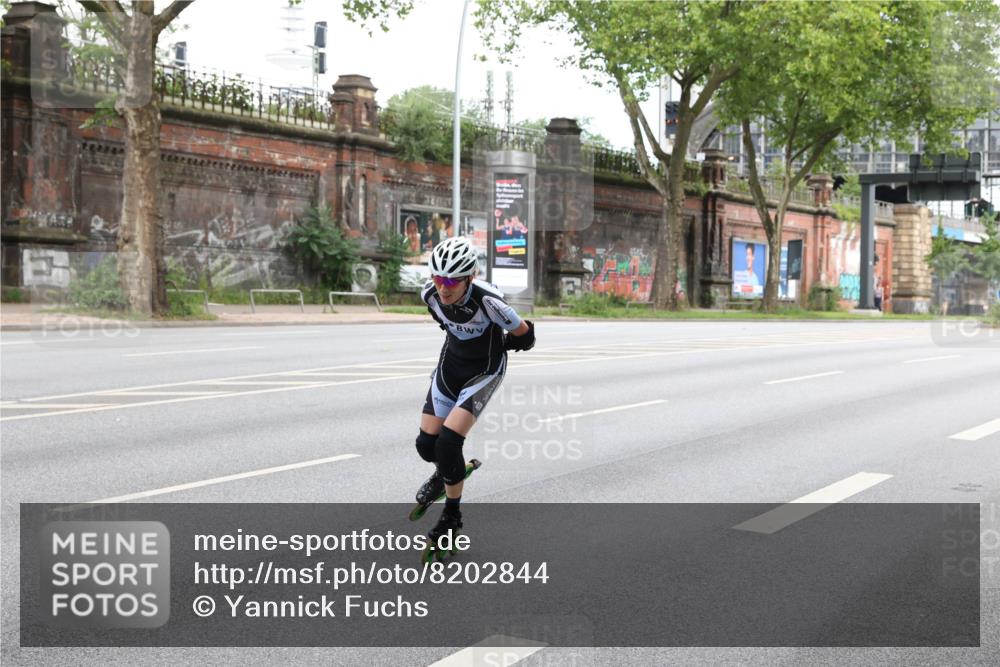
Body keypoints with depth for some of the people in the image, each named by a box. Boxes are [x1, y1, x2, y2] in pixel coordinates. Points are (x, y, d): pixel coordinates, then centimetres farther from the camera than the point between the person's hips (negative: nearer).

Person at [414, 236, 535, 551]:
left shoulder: (487, 300, -35)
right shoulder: (430, 293, -19)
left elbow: (524, 335, -20)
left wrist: (492, 346, -5)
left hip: (484, 371, -5)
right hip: (451, 362, 5)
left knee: (448, 441, -18)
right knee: (426, 442, 1)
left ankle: (452, 516, 3)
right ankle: (443, 474, 39)